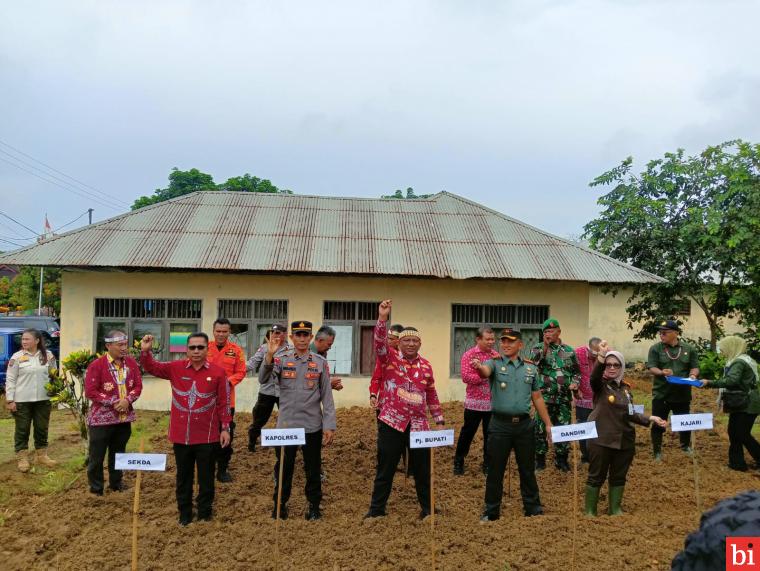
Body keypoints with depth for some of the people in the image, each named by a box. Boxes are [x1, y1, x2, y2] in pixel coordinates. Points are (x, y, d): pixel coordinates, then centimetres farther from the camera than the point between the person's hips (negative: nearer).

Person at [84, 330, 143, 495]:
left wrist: (127, 400, -14)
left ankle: (116, 483, 32)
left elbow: (138, 386, 4)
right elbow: (90, 391, -14)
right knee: (97, 455, 4)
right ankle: (96, 488, 18)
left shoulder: (132, 363, 2)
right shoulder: (96, 365, -12)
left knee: (118, 453, 17)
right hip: (101, 418, -4)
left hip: (124, 417, 4)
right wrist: (113, 402, -18)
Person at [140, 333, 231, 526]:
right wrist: (145, 351, -18)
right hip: (181, 434, 2)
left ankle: (205, 511, 28)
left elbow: (224, 402, -2)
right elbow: (151, 367, 2)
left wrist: (225, 428, -3)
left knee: (206, 476, 11)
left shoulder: (218, 372, -6)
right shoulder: (175, 368, -1)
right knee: (183, 476, 15)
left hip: (207, 436, -2)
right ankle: (184, 513, 30)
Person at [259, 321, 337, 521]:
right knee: (284, 467, 12)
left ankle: (314, 505, 28)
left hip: (312, 426, 0)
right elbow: (262, 378, -18)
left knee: (313, 468, 12)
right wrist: (269, 355, -33)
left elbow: (327, 396, 0)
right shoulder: (282, 359, -2)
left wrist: (329, 425, -5)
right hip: (285, 425, 0)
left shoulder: (320, 362, 0)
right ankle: (280, 504, 30)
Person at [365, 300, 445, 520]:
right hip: (391, 423, -2)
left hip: (418, 425, 2)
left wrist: (439, 421, 14)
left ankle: (428, 508, 27)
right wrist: (382, 317, -32)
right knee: (385, 469, 7)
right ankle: (376, 509, 22)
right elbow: (379, 342, -20)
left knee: (422, 469, 11)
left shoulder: (426, 366, 7)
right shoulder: (389, 359, -1)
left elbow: (432, 396, 15)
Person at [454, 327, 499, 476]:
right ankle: (458, 462, 22)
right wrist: (486, 375, -19)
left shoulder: (496, 355, 7)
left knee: (490, 435, 10)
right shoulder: (469, 355, -7)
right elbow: (466, 377, -16)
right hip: (475, 402, -4)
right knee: (467, 433, 7)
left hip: (492, 403, 4)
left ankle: (488, 463, 24)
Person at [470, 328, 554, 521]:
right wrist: (478, 366, -52)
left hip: (525, 425, 3)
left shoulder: (530, 368, 8)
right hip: (500, 425, -2)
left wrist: (548, 424, 10)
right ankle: (491, 512, 20)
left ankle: (533, 509, 29)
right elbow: (485, 371, -29)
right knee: (495, 471, 6)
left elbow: (537, 398, 13)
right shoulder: (495, 363, -3)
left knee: (527, 470, 13)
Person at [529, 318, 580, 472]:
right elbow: (533, 363, -19)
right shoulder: (538, 348, 1)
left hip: (564, 398, 3)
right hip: (544, 397, -2)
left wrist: (575, 382, -1)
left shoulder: (569, 351, 9)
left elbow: (576, 371, 17)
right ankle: (540, 458, 16)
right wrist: (545, 346, -21)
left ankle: (561, 459, 23)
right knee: (540, 428, 2)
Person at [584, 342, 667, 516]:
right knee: (596, 476, 4)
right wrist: (601, 356, -50)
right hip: (601, 440, -5)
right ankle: (590, 511, 18)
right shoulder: (600, 385, -9)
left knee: (619, 477, 16)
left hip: (625, 440, 5)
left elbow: (629, 415, 14)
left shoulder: (625, 388, 8)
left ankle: (615, 509, 32)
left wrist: (650, 419, 3)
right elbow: (594, 377, -34)